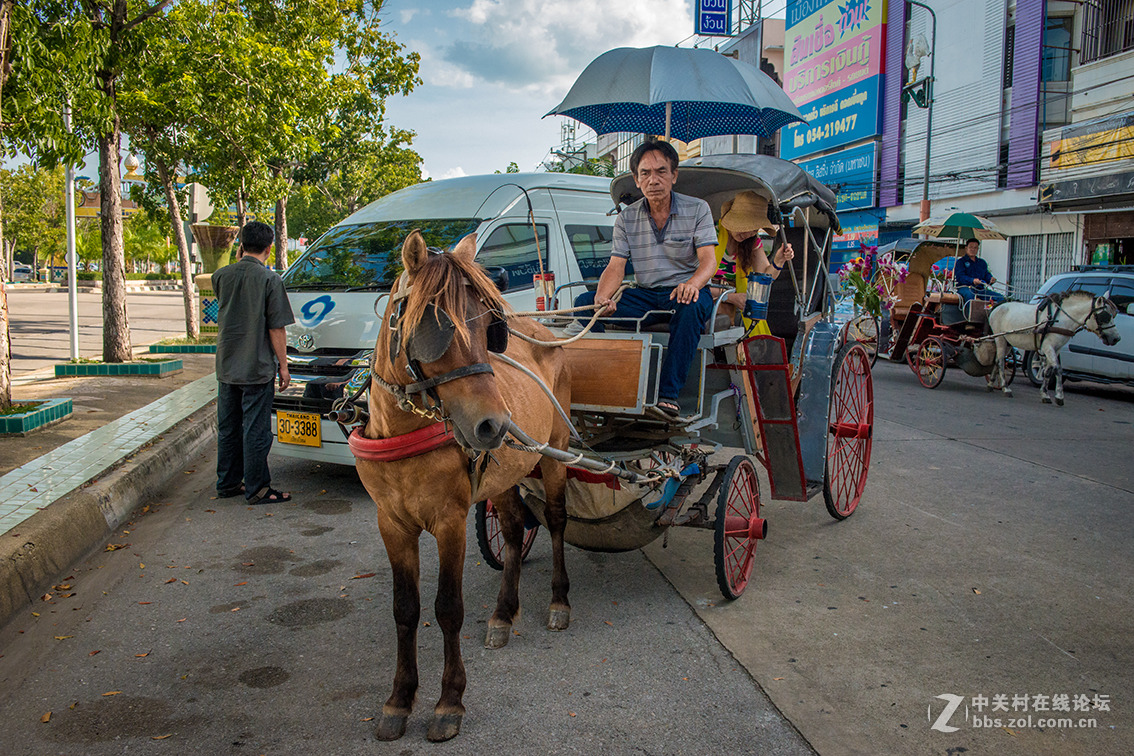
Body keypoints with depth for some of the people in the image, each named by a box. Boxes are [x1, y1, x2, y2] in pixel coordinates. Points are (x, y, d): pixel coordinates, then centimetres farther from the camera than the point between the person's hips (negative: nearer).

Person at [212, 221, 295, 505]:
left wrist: (240, 260, 14)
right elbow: (276, 328, -12)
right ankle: (257, 489, 7)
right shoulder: (270, 279, -13)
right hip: (257, 369, -5)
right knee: (256, 430, 1)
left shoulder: (222, 276, 1)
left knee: (228, 427, 15)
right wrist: (283, 365, -3)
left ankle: (227, 483, 25)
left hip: (226, 367, 6)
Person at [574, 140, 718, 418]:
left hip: (685, 292, -3)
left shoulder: (697, 209, 0)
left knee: (692, 306, -40)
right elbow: (616, 265, -1)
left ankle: (668, 395, -38)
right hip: (645, 295, 3)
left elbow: (708, 260, -11)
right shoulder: (626, 218, 7)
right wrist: (602, 297, -25)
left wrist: (692, 283, -36)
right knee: (584, 302, -18)